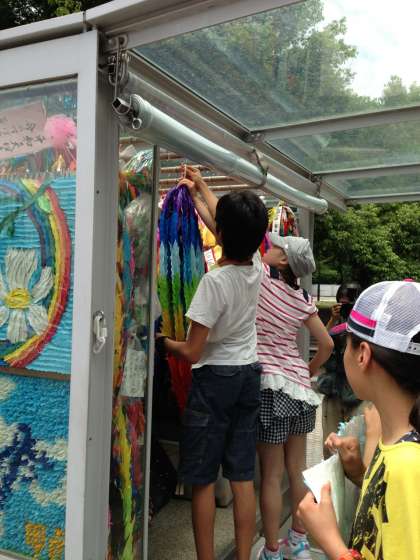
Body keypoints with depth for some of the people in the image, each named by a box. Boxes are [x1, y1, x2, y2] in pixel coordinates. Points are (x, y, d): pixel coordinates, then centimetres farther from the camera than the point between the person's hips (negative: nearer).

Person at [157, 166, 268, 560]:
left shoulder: (214, 280, -22)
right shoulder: (256, 268, -3)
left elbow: (192, 352, -18)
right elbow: (230, 231, 15)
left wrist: (163, 342, 2)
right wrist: (199, 187, 24)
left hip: (215, 378, -6)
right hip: (249, 375, 7)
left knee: (203, 480, 6)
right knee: (242, 476, 13)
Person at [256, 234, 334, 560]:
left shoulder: (262, 276, -10)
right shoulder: (303, 299, 4)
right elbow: (327, 345, 7)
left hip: (270, 386, -6)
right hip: (299, 386, 6)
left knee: (271, 475, 5)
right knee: (297, 470, 17)